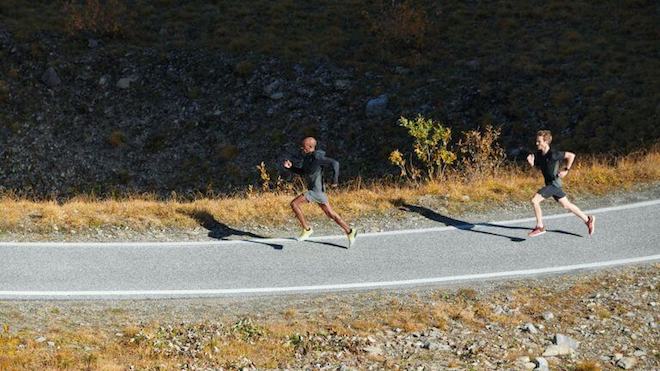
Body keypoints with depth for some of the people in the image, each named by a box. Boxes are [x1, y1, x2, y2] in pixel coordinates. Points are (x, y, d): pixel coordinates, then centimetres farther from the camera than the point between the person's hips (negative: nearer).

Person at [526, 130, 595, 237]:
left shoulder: (553, 154, -20)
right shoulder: (538, 154, 2)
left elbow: (571, 155, -14)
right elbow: (537, 167, 14)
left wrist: (566, 170, -14)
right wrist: (532, 163, -7)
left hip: (554, 183, -8)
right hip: (550, 184, 8)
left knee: (535, 200, -16)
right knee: (566, 205, 17)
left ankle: (540, 227, -6)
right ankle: (587, 219, 28)